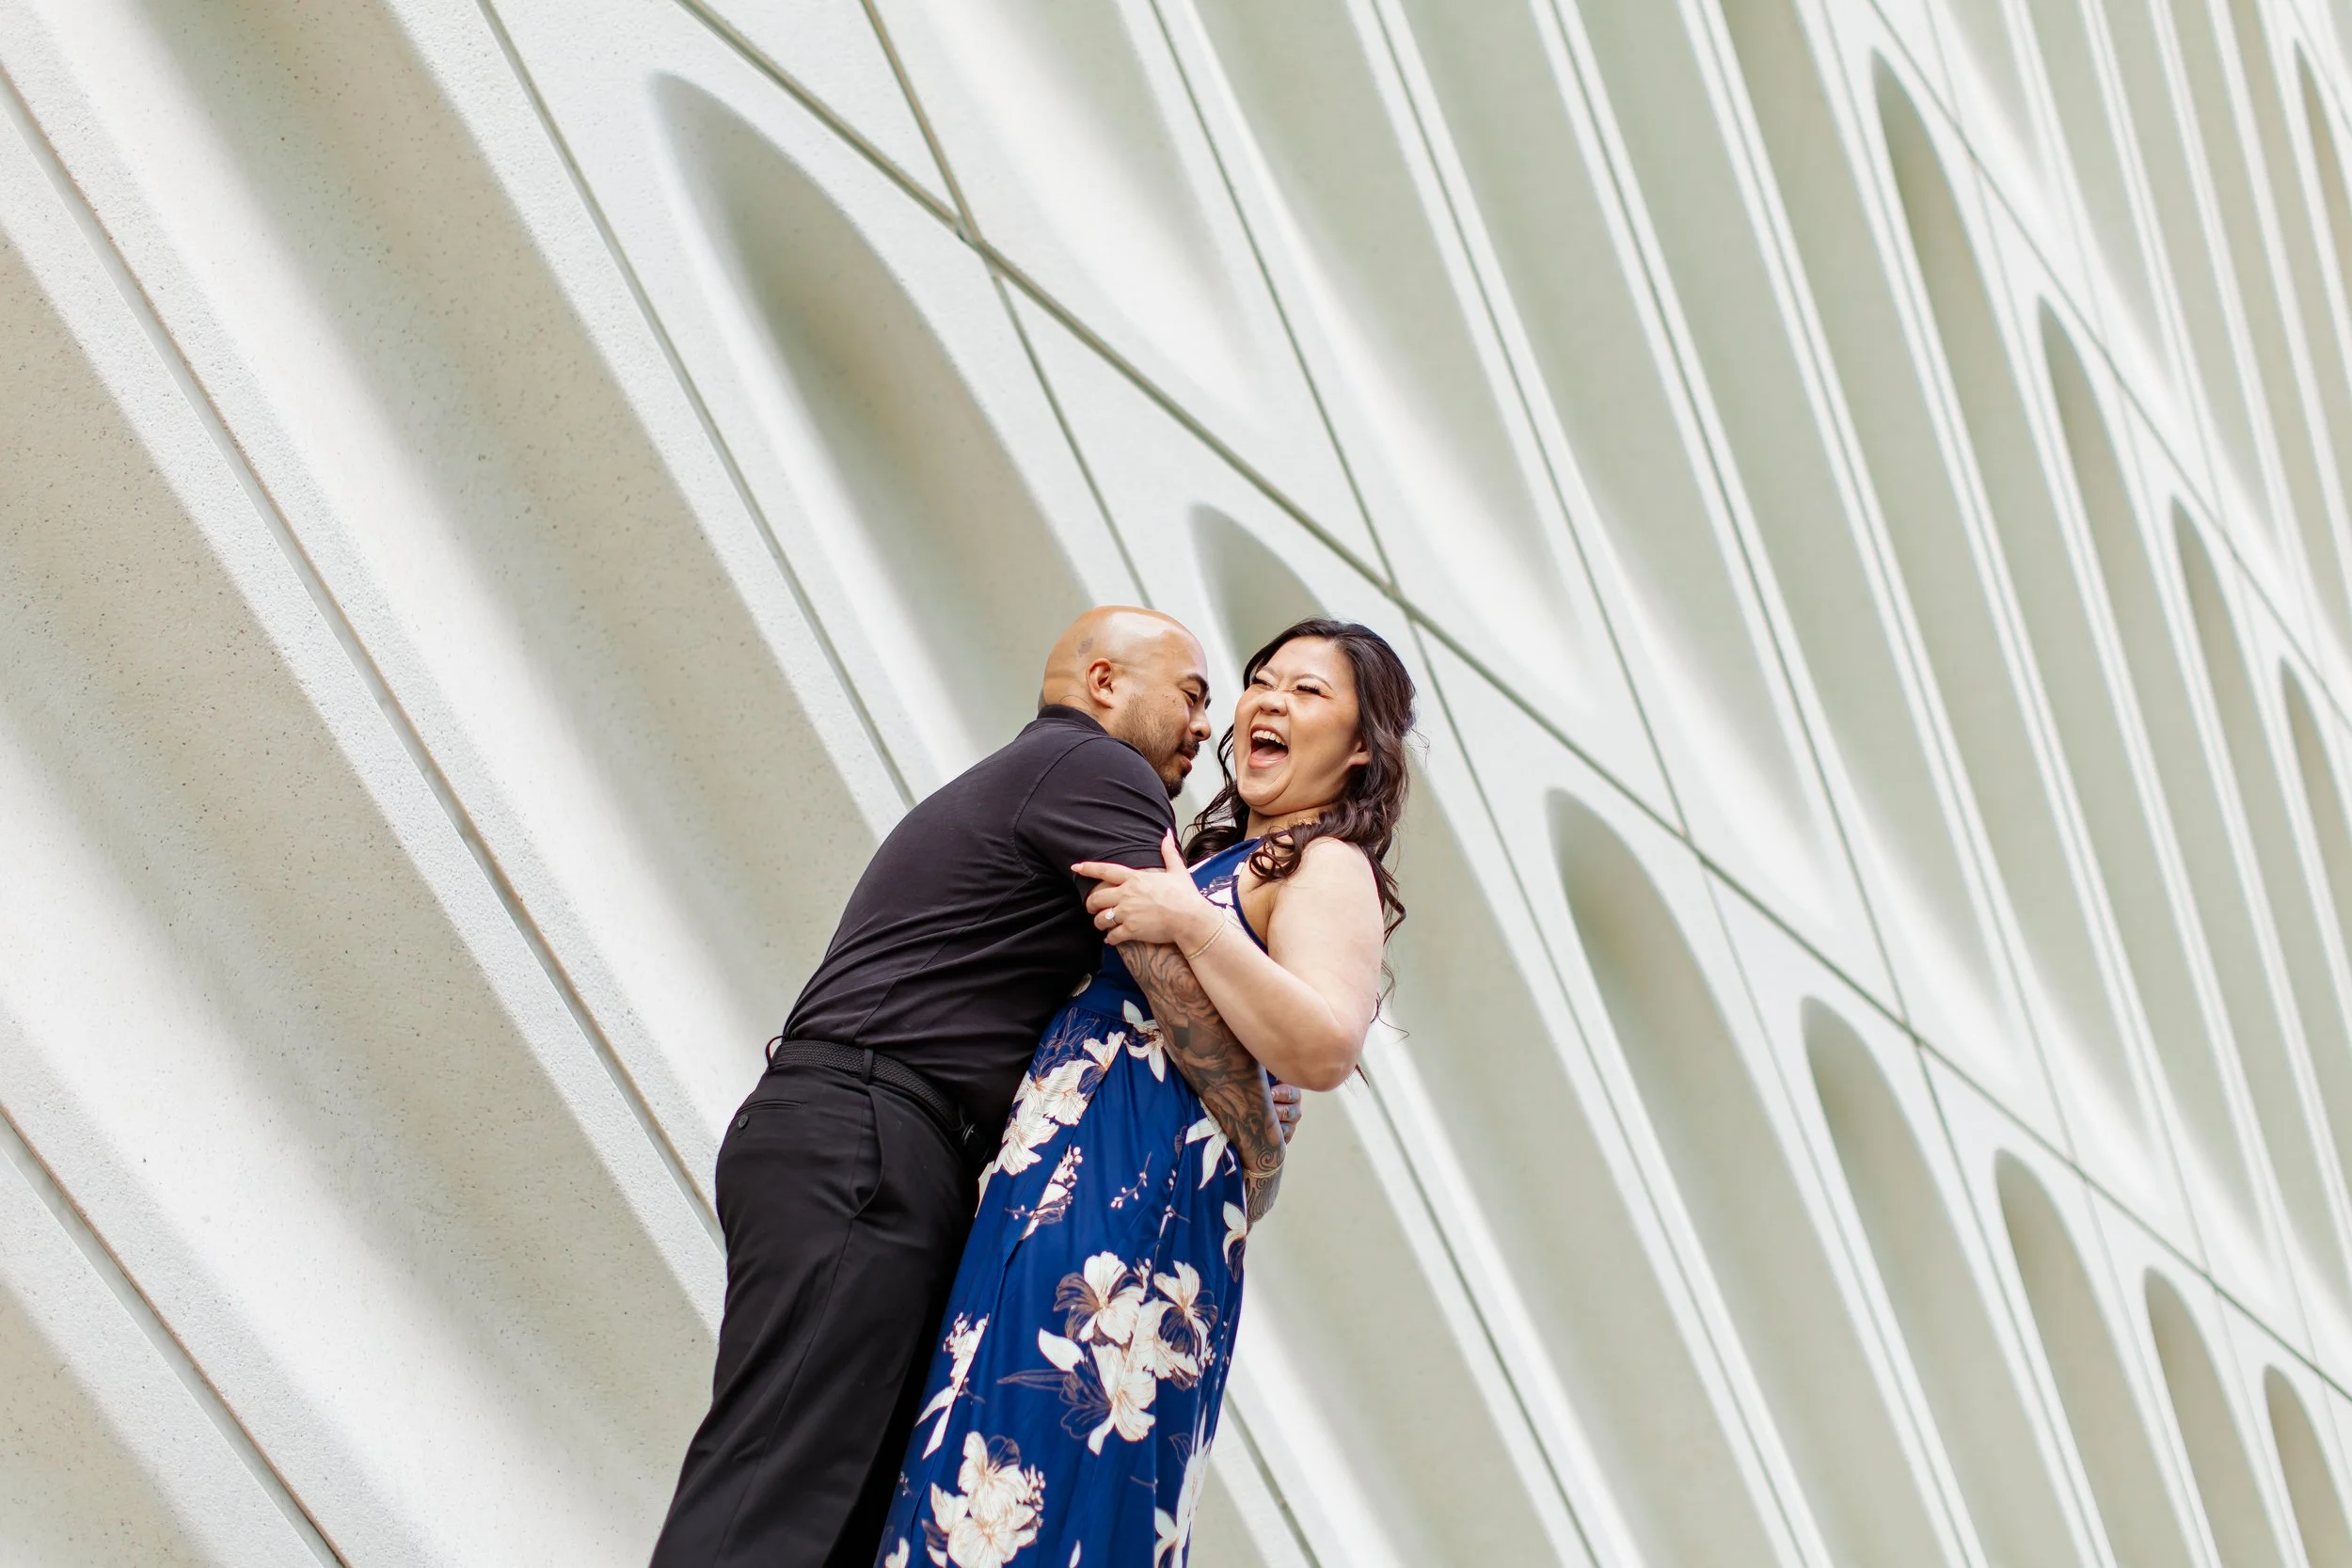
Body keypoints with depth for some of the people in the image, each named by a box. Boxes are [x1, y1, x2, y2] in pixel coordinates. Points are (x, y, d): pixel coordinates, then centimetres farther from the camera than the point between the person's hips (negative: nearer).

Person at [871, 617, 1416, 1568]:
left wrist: (1190, 926, -20)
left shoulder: (1329, 867, -3)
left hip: (1135, 1197, -9)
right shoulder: (1225, 856, 24)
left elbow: (1325, 1050, -20)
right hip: (1061, 1187, 9)